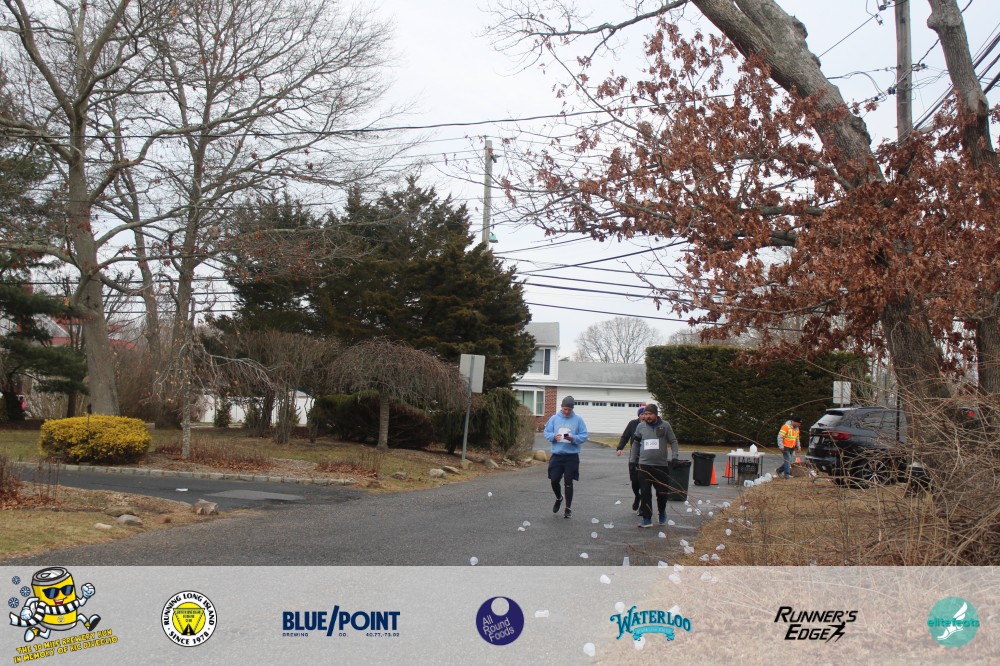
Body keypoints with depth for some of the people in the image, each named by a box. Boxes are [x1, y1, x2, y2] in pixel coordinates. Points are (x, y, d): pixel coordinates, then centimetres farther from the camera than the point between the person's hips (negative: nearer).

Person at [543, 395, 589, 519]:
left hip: (571, 456, -2)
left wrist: (573, 438, -20)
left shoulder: (578, 420, -3)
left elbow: (584, 436, -3)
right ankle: (559, 498, 36)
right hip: (557, 455, 2)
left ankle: (568, 508, 14)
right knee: (554, 481, 4)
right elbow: (547, 432, 6)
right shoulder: (554, 418, 2)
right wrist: (553, 436, -15)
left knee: (568, 483, 1)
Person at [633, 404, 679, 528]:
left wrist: (674, 456, -7)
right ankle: (647, 519, 5)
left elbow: (673, 441, 6)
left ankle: (662, 512, 34)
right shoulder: (640, 426, 4)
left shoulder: (665, 426, 0)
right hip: (644, 465, 1)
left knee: (662, 492, 7)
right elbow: (635, 443, 14)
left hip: (662, 465, -1)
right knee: (645, 493, -2)